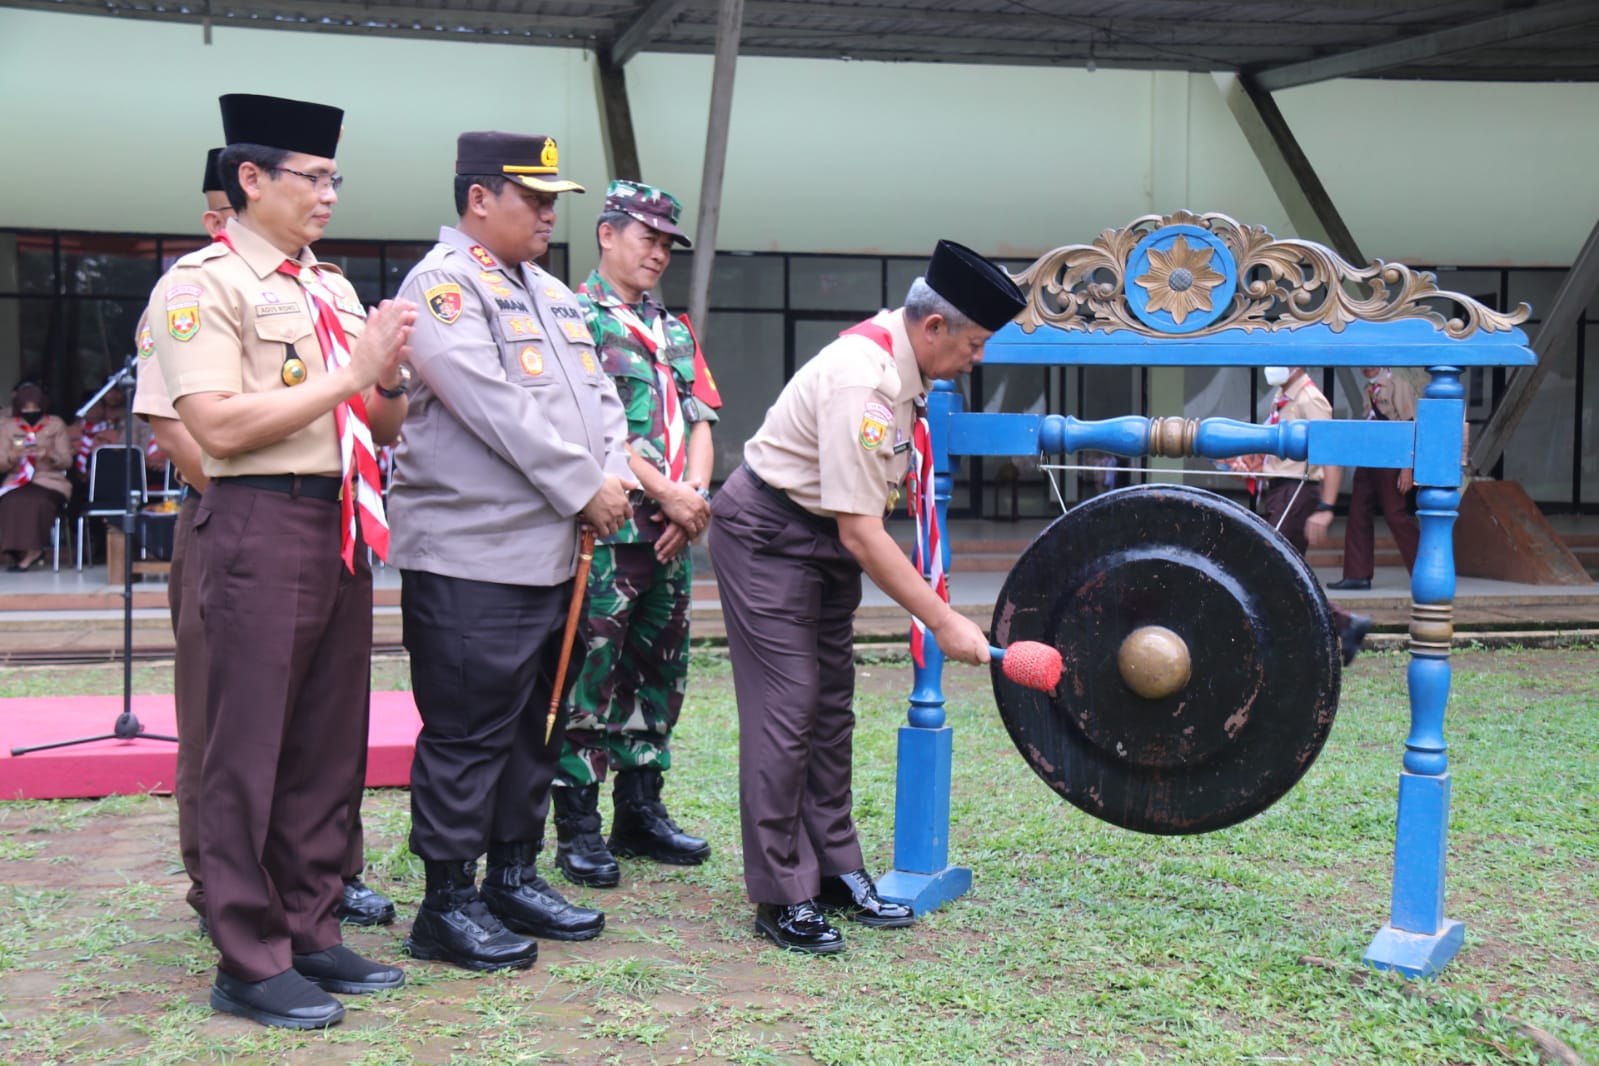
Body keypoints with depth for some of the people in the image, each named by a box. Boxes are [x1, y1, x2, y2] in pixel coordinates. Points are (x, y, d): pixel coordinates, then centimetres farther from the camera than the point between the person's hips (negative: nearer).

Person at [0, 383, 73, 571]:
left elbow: (67, 462, 3)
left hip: (50, 481, -2)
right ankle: (32, 551, -21)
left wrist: (49, 455, -18)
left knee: (36, 502, -36)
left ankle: (29, 552, -21)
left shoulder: (56, 425, 6)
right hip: (17, 482, 2)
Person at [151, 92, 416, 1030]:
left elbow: (383, 426, 19)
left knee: (331, 744, 12)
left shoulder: (333, 288, 16)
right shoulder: (201, 284, -6)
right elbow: (220, 427, -17)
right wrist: (350, 374, -14)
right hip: (261, 526, -7)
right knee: (249, 750, 0)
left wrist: (389, 375, -3)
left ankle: (312, 933, 24)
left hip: (345, 525, 7)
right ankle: (250, 963, 10)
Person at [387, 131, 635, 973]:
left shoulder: (552, 294, 19)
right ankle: (448, 903, 8)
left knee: (536, 726, 15)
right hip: (473, 555, -9)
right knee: (468, 733, -2)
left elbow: (597, 392, 16)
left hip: (553, 550, 9)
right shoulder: (442, 285, -9)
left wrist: (615, 472, -4)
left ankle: (514, 878, 27)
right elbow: (497, 407, -19)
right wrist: (584, 489, -16)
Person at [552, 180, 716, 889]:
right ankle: (577, 829, 4)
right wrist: (670, 496, -13)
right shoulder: (577, 319, -3)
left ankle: (640, 814, 23)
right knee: (590, 678, -4)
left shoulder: (675, 330, 20)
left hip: (672, 535, 7)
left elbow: (699, 424, 14)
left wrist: (695, 498, -3)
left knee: (658, 673, 12)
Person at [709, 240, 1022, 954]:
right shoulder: (861, 382, -30)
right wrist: (943, 622, -29)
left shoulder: (900, 354, -1)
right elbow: (861, 532, -31)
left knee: (830, 707, 10)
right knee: (785, 709, -8)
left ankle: (835, 869, 18)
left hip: (825, 536, 10)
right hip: (767, 533, -9)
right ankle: (782, 898, -1)